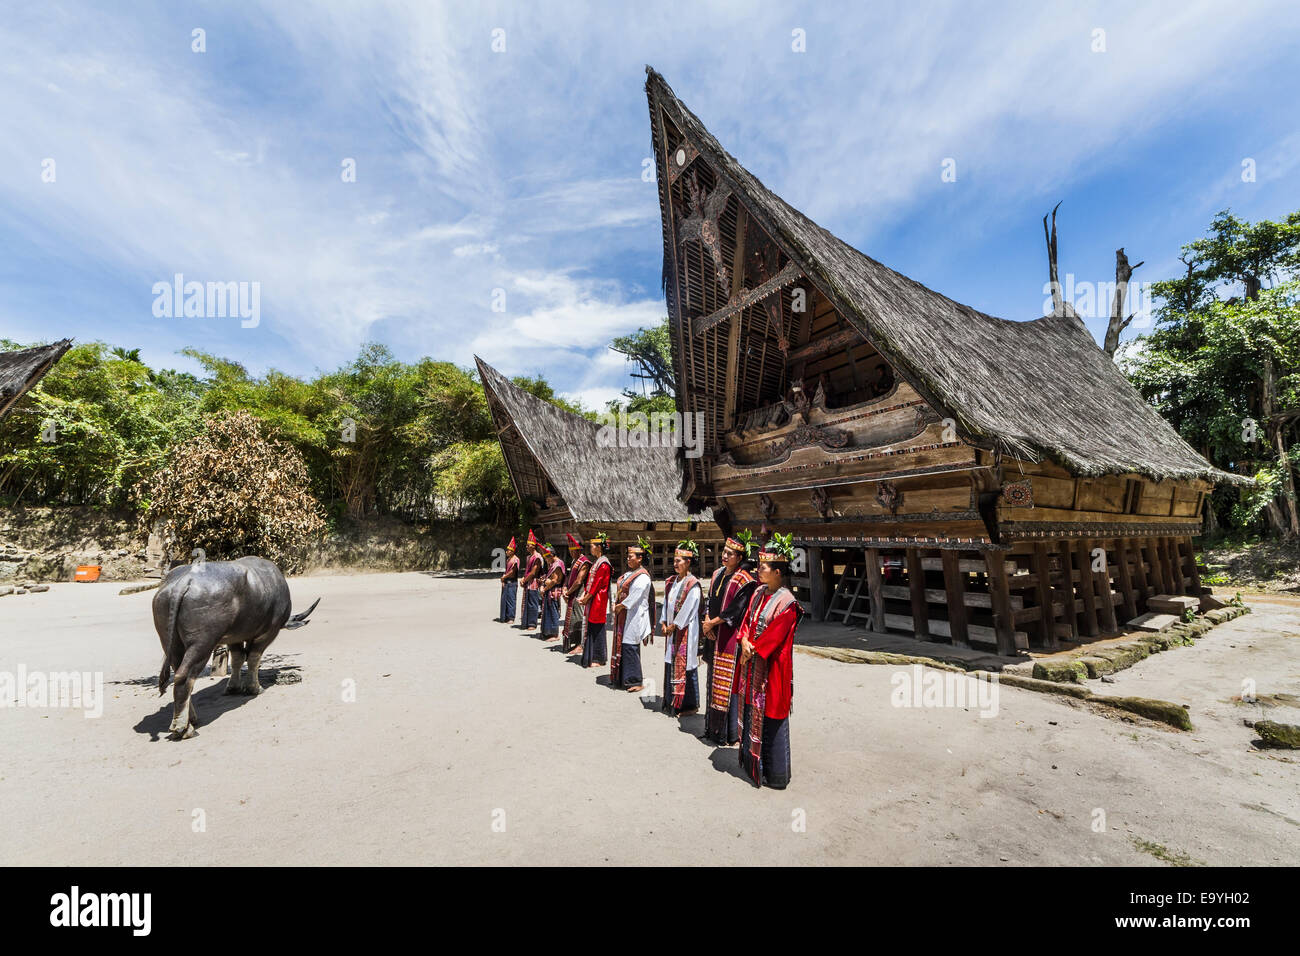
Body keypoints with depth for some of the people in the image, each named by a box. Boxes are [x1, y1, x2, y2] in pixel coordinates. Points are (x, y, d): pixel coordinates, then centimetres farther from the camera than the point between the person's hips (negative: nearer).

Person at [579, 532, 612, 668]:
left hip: (598, 601, -9)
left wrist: (587, 597, -12)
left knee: (597, 628, -1)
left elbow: (597, 584, -17)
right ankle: (590, 657, 22)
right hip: (591, 600, 9)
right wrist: (584, 596, 5)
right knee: (591, 628, 13)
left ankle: (597, 659, 8)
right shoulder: (596, 562, 14)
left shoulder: (603, 564, -15)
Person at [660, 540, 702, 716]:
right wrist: (664, 623, 4)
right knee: (671, 664, 12)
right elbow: (666, 603, 13)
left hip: (686, 630, -7)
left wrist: (674, 625, -12)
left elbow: (688, 609, -16)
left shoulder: (692, 584, -13)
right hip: (671, 629, 7)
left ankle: (688, 705, 11)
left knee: (684, 665, -1)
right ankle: (671, 702, 24)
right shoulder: (671, 582, 10)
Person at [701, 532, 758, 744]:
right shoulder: (718, 574, 10)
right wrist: (707, 622, -3)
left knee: (728, 684, -2)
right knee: (714, 682, 15)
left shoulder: (744, 581, -13)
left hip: (730, 638, -8)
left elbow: (734, 611, -17)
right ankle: (713, 728, 28)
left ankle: (729, 733, 10)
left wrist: (712, 623, -10)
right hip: (714, 636, 8)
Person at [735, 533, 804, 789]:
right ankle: (752, 762, 35)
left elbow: (774, 635, -19)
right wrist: (745, 641, -10)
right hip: (751, 664, 8)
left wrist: (753, 650, -12)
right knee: (751, 711, 17)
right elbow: (747, 619, 7)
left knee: (770, 719, 4)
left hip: (771, 668, -7)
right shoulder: (759, 594, 6)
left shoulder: (787, 603, -18)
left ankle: (775, 774, 21)